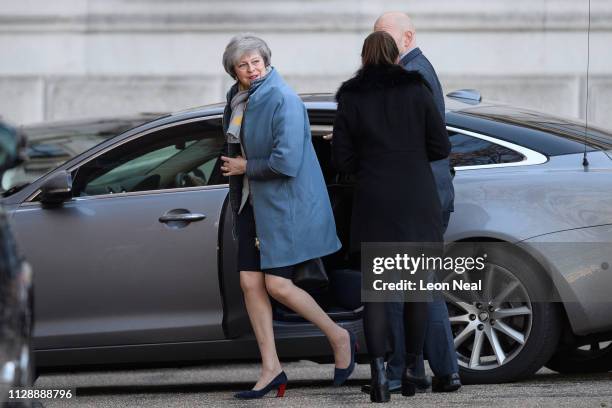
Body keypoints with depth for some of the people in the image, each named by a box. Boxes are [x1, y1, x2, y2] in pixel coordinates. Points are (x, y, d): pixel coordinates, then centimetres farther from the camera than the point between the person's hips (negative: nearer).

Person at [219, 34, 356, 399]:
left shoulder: (283, 101, -17)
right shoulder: (237, 100, 8)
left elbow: (287, 162, -24)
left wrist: (246, 167, -12)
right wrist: (234, 166, 11)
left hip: (286, 203, -8)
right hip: (252, 202, 8)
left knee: (277, 285, -11)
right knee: (251, 283, 2)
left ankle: (340, 338, 10)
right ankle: (272, 370, 8)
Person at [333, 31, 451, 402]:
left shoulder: (351, 98, 0)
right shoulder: (417, 90, -1)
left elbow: (343, 158, 1)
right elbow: (441, 147, 0)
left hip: (374, 202, 0)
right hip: (418, 201, 0)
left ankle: (378, 370, -16)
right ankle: (411, 371, 15)